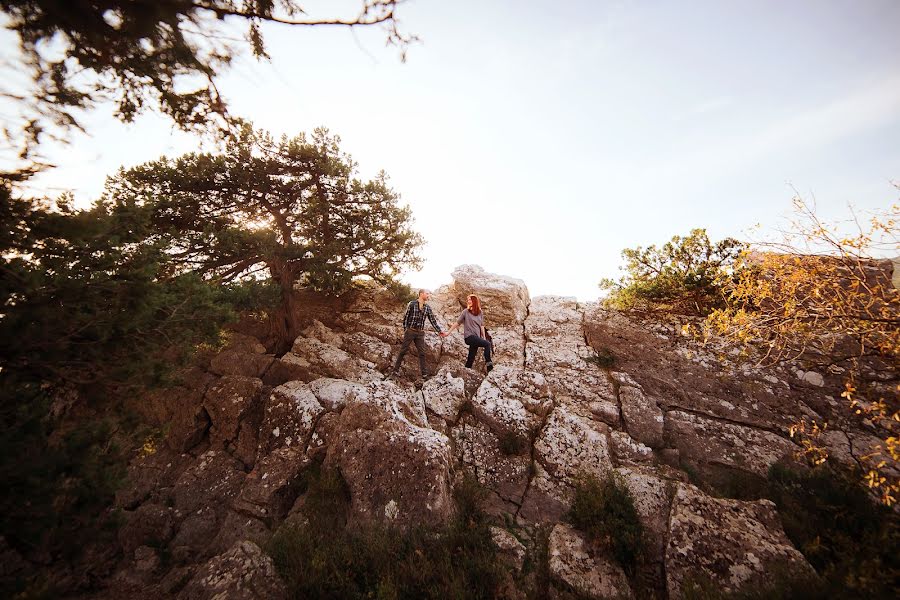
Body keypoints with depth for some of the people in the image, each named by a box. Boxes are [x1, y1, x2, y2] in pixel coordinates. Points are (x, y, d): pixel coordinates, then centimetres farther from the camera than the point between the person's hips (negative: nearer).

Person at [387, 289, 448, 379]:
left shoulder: (428, 308, 4)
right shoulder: (412, 304, -5)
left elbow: (433, 321, 6)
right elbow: (405, 317, -2)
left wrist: (440, 331, 2)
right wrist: (405, 330, -4)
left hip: (420, 333, 3)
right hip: (410, 331, -3)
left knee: (422, 353, 5)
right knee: (403, 351, 4)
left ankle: (424, 373, 12)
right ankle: (395, 370, 16)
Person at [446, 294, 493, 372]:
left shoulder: (480, 313, 10)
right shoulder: (466, 312, -1)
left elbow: (482, 326, 14)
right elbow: (457, 323, 3)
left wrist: (484, 338, 11)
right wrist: (448, 332, 1)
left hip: (477, 337, 4)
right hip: (469, 337, -4)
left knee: (471, 359, 5)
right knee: (488, 344, -22)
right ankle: (488, 362, -17)